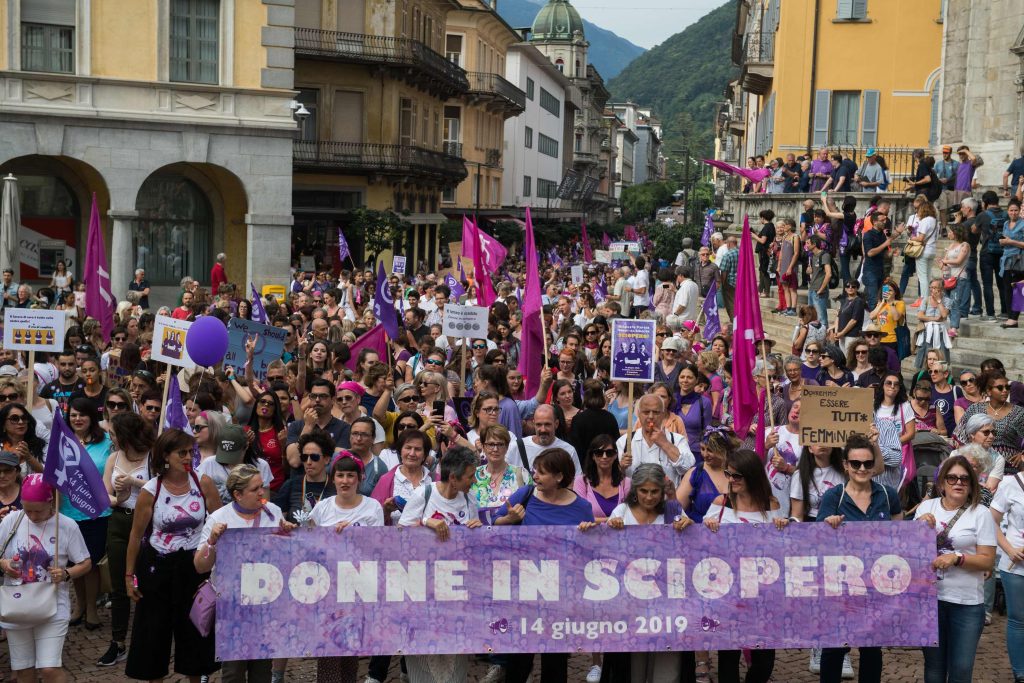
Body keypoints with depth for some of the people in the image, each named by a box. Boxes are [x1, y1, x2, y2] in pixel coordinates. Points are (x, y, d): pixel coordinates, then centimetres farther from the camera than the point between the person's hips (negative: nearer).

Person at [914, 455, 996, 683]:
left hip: (967, 602, -3)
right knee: (933, 664, 15)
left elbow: (988, 561, -7)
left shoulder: (981, 513, -6)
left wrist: (956, 558, -22)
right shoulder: (926, 507, 4)